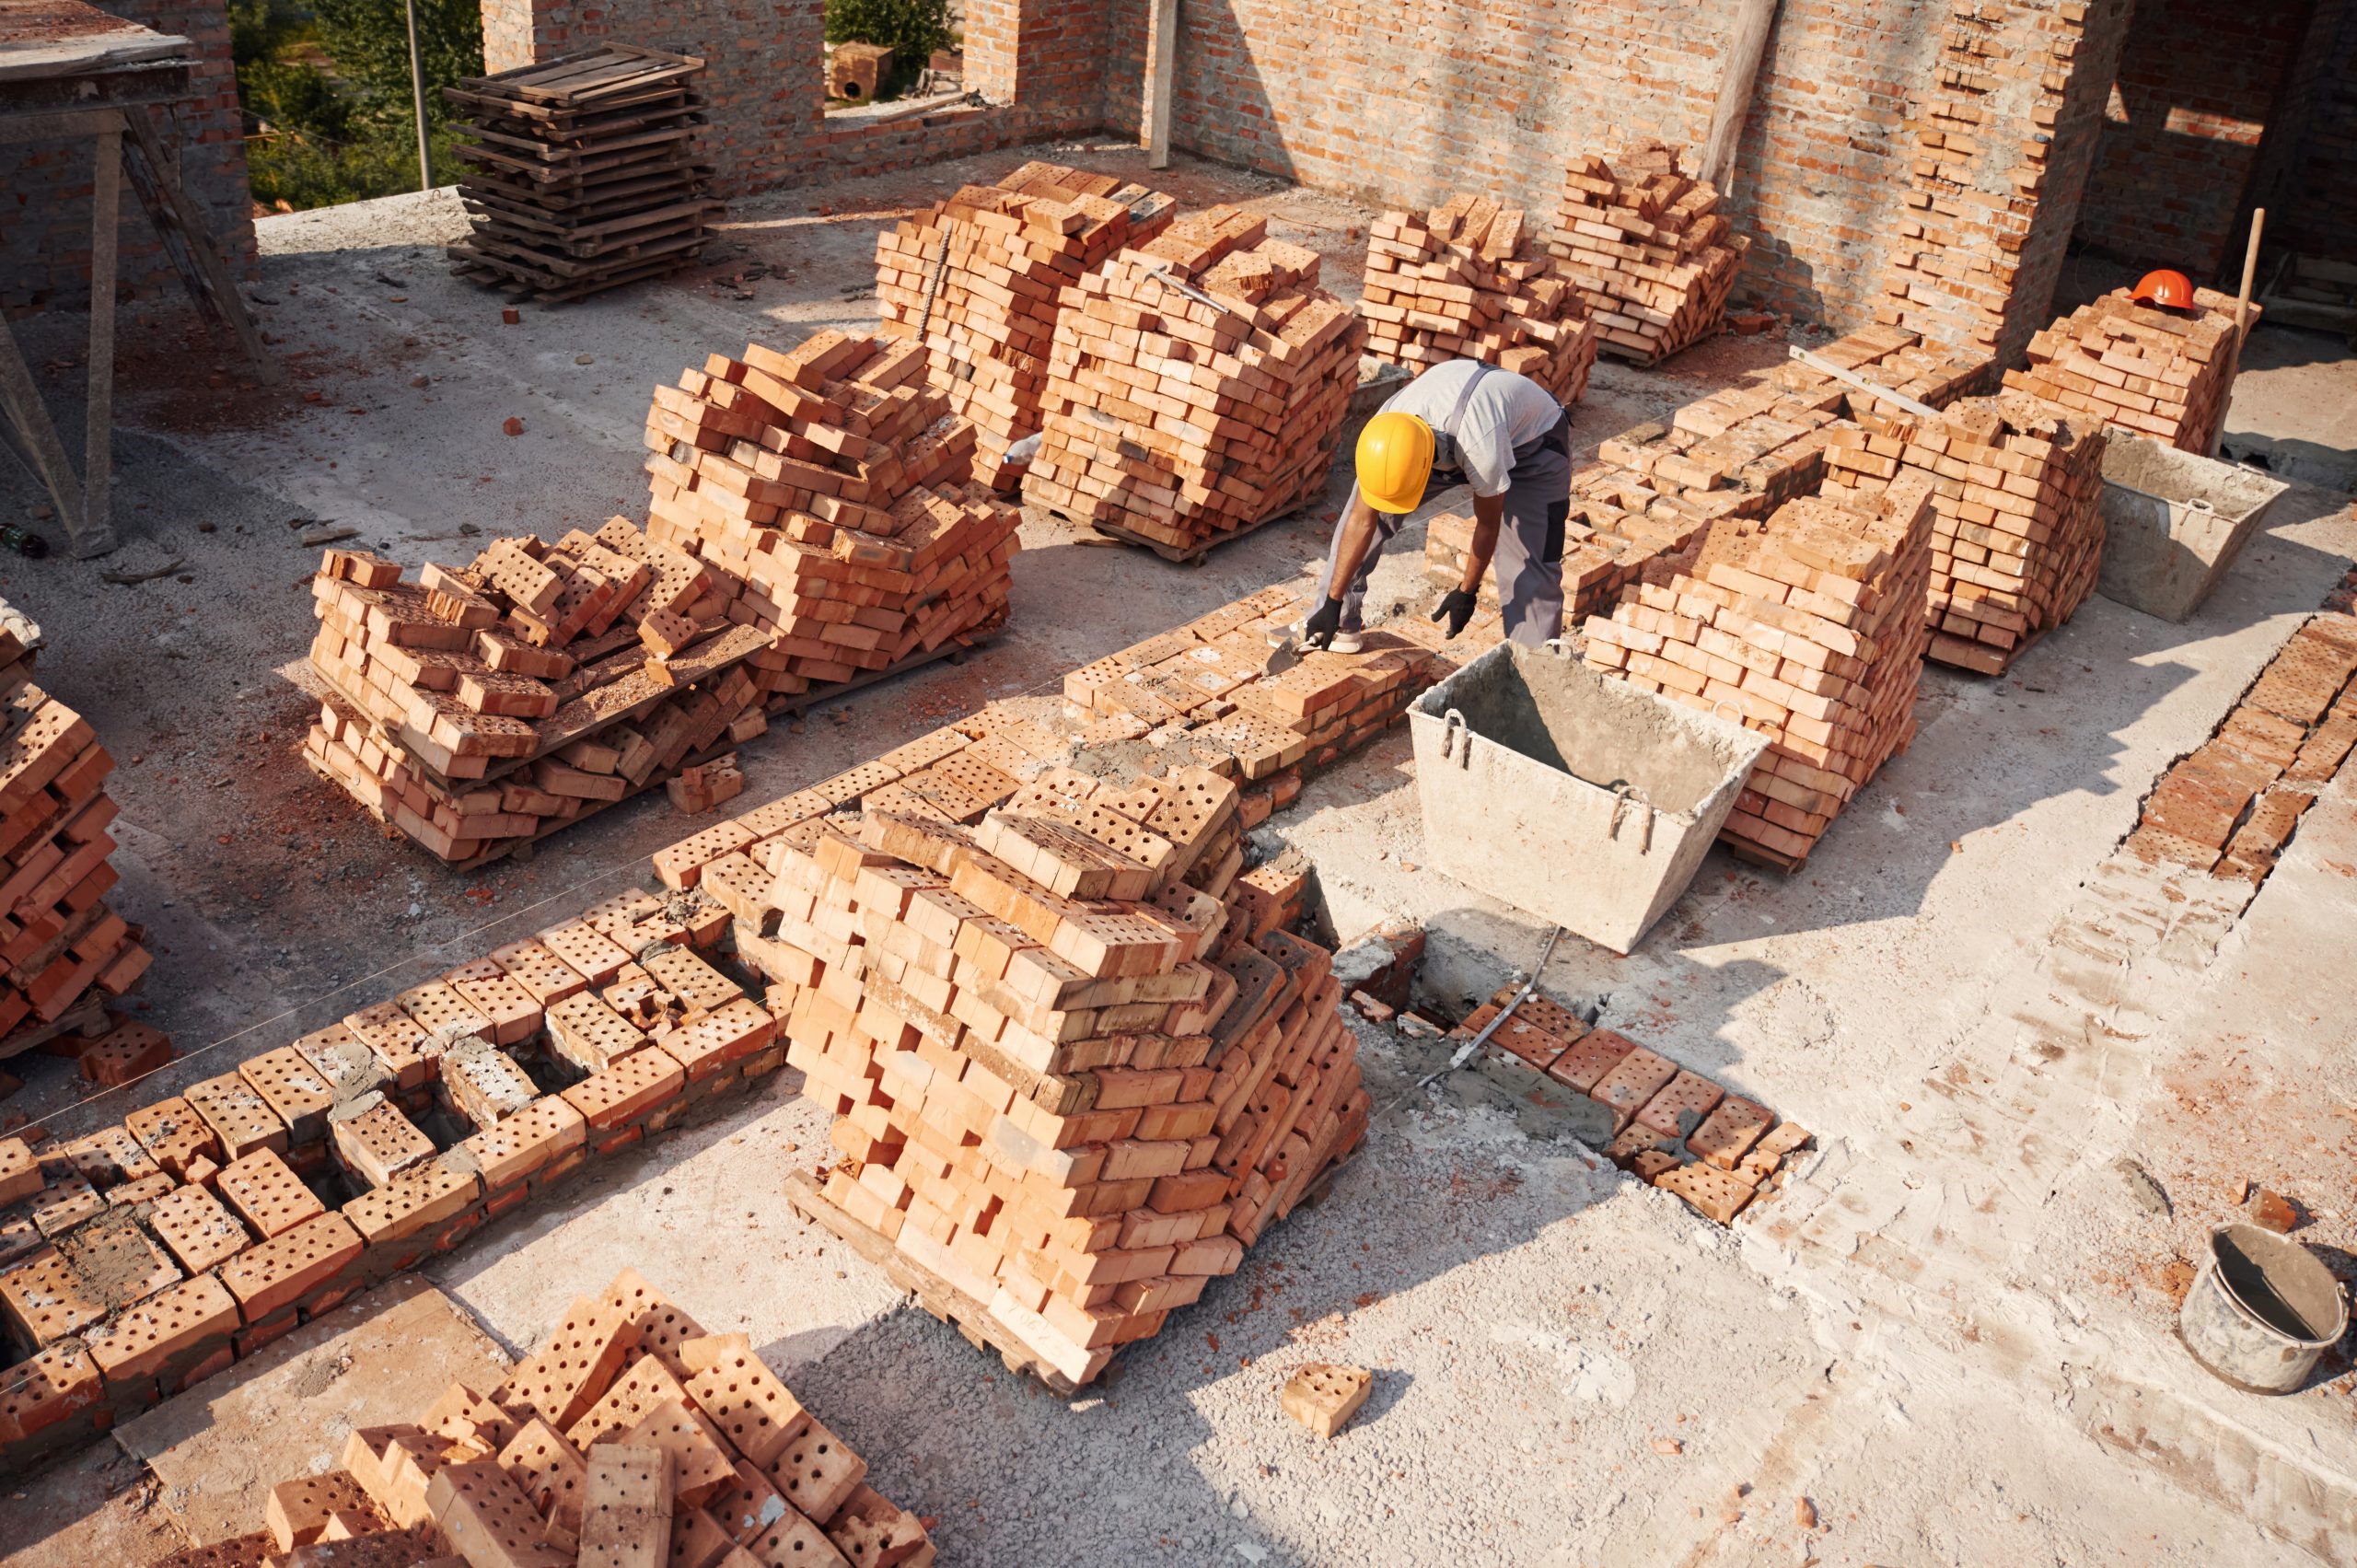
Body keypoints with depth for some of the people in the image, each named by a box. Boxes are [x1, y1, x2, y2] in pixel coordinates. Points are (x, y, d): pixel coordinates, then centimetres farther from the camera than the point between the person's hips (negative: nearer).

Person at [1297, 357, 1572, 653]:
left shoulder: (1480, 447, -45)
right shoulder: (1385, 434, -30)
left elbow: (1487, 525, -24)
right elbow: (1362, 521, -18)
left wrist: (1466, 592, -11)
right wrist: (1332, 603, -15)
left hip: (1531, 442, -5)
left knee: (1530, 562, -15)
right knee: (1369, 505, -6)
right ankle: (1341, 624, 4)